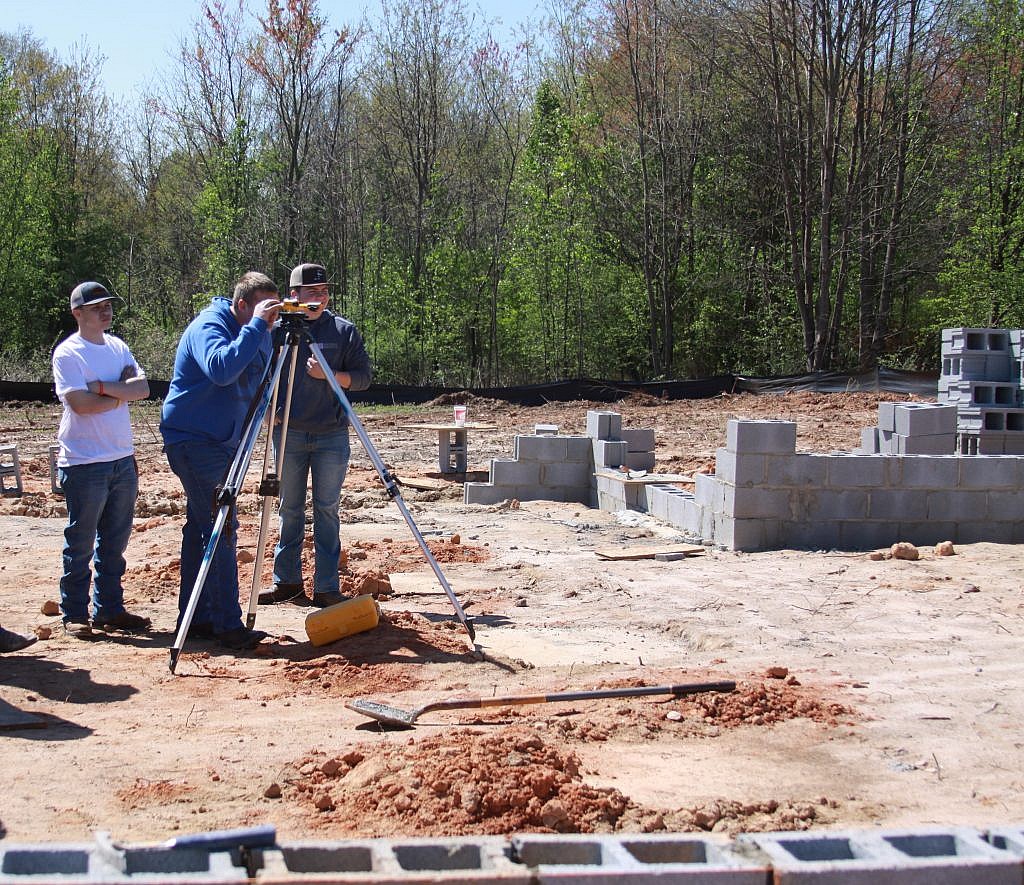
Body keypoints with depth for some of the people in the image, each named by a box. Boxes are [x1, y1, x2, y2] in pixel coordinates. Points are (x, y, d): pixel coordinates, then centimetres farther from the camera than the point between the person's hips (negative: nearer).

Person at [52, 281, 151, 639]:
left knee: (115, 542, 12)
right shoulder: (67, 353, -8)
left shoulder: (118, 347, 12)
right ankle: (74, 615, 9)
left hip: (123, 459, 7)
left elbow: (142, 388, -1)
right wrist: (121, 394, -8)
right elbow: (81, 403, -20)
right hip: (85, 463, -7)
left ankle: (110, 609, 21)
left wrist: (102, 387, -14)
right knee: (80, 543, 0)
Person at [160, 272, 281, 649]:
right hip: (194, 440, -9)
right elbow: (221, 368, -37)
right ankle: (228, 625, -13)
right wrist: (256, 326, -33)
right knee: (220, 528, -13)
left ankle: (195, 617, 18)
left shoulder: (258, 333, 11)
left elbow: (258, 384, 21)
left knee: (202, 527, 12)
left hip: (222, 441, 10)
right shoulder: (208, 327, -16)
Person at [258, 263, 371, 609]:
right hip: (289, 433, 1)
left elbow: (362, 377, 1)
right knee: (289, 509, 7)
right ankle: (287, 581, 17)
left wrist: (329, 375, -13)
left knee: (327, 509, 1)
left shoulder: (344, 330, 4)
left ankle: (327, 587, 5)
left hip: (332, 436, -1)